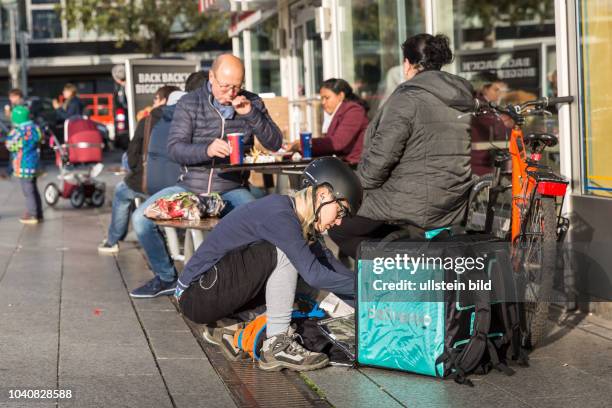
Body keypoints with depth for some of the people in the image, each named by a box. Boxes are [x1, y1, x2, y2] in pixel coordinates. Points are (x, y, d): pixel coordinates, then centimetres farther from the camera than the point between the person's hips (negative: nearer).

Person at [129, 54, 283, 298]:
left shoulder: (252, 103, 5)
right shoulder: (189, 103, 1)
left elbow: (275, 144, -1)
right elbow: (174, 148, -9)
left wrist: (251, 114, -15)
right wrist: (207, 150, -29)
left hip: (232, 189, -1)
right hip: (190, 187, 1)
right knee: (141, 218, -15)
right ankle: (166, 278, 8)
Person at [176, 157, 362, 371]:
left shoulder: (297, 216, 8)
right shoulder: (279, 214, -21)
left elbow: (328, 262, 12)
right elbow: (313, 274, -26)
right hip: (196, 297, -10)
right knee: (284, 253, -21)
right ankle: (277, 347, -17)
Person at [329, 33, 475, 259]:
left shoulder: (407, 98, -14)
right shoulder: (465, 99, 10)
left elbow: (381, 156, -19)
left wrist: (359, 187, -1)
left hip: (415, 209, -8)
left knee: (338, 227, 7)